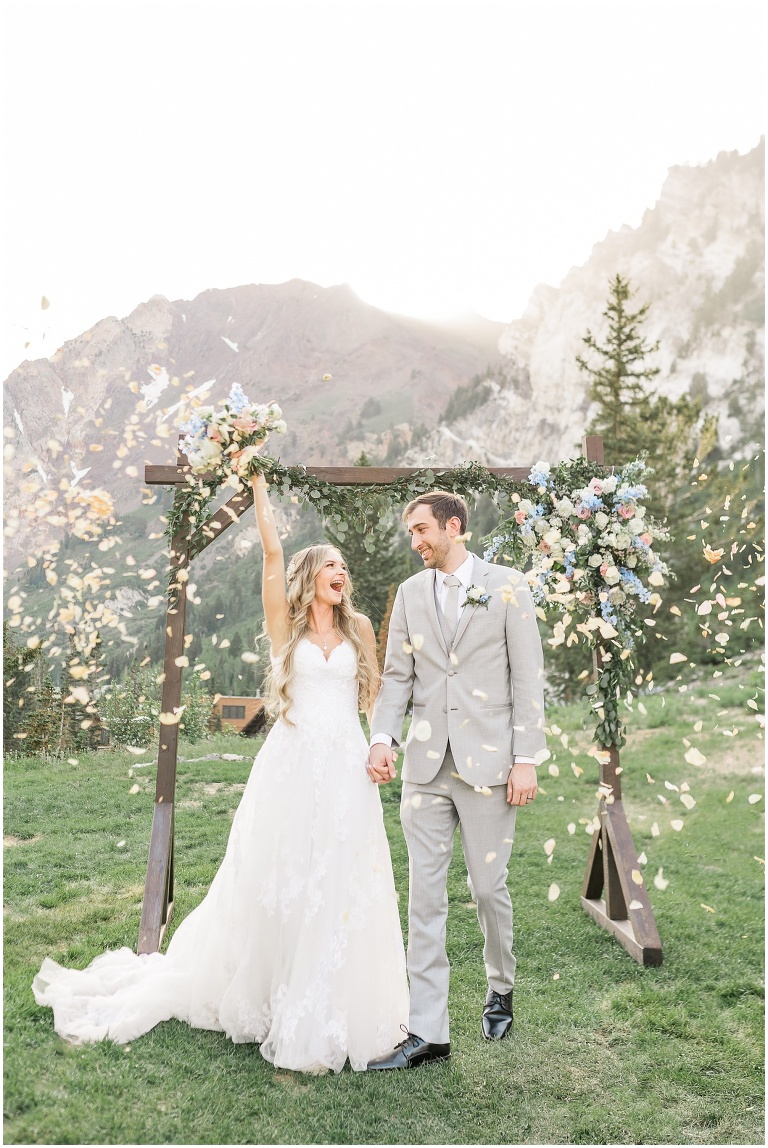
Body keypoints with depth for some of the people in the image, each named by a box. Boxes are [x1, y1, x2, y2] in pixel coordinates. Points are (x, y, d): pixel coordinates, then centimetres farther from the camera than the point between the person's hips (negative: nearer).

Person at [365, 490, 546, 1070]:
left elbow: (528, 677, -3)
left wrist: (526, 759, -8)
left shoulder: (507, 586, -1)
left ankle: (501, 990, 36)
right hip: (426, 764, 3)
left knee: (489, 889, 8)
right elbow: (397, 675, 9)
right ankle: (427, 1030, 13)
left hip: (488, 761, -3)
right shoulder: (411, 592, 10)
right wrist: (382, 738, -6)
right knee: (425, 895, 4)